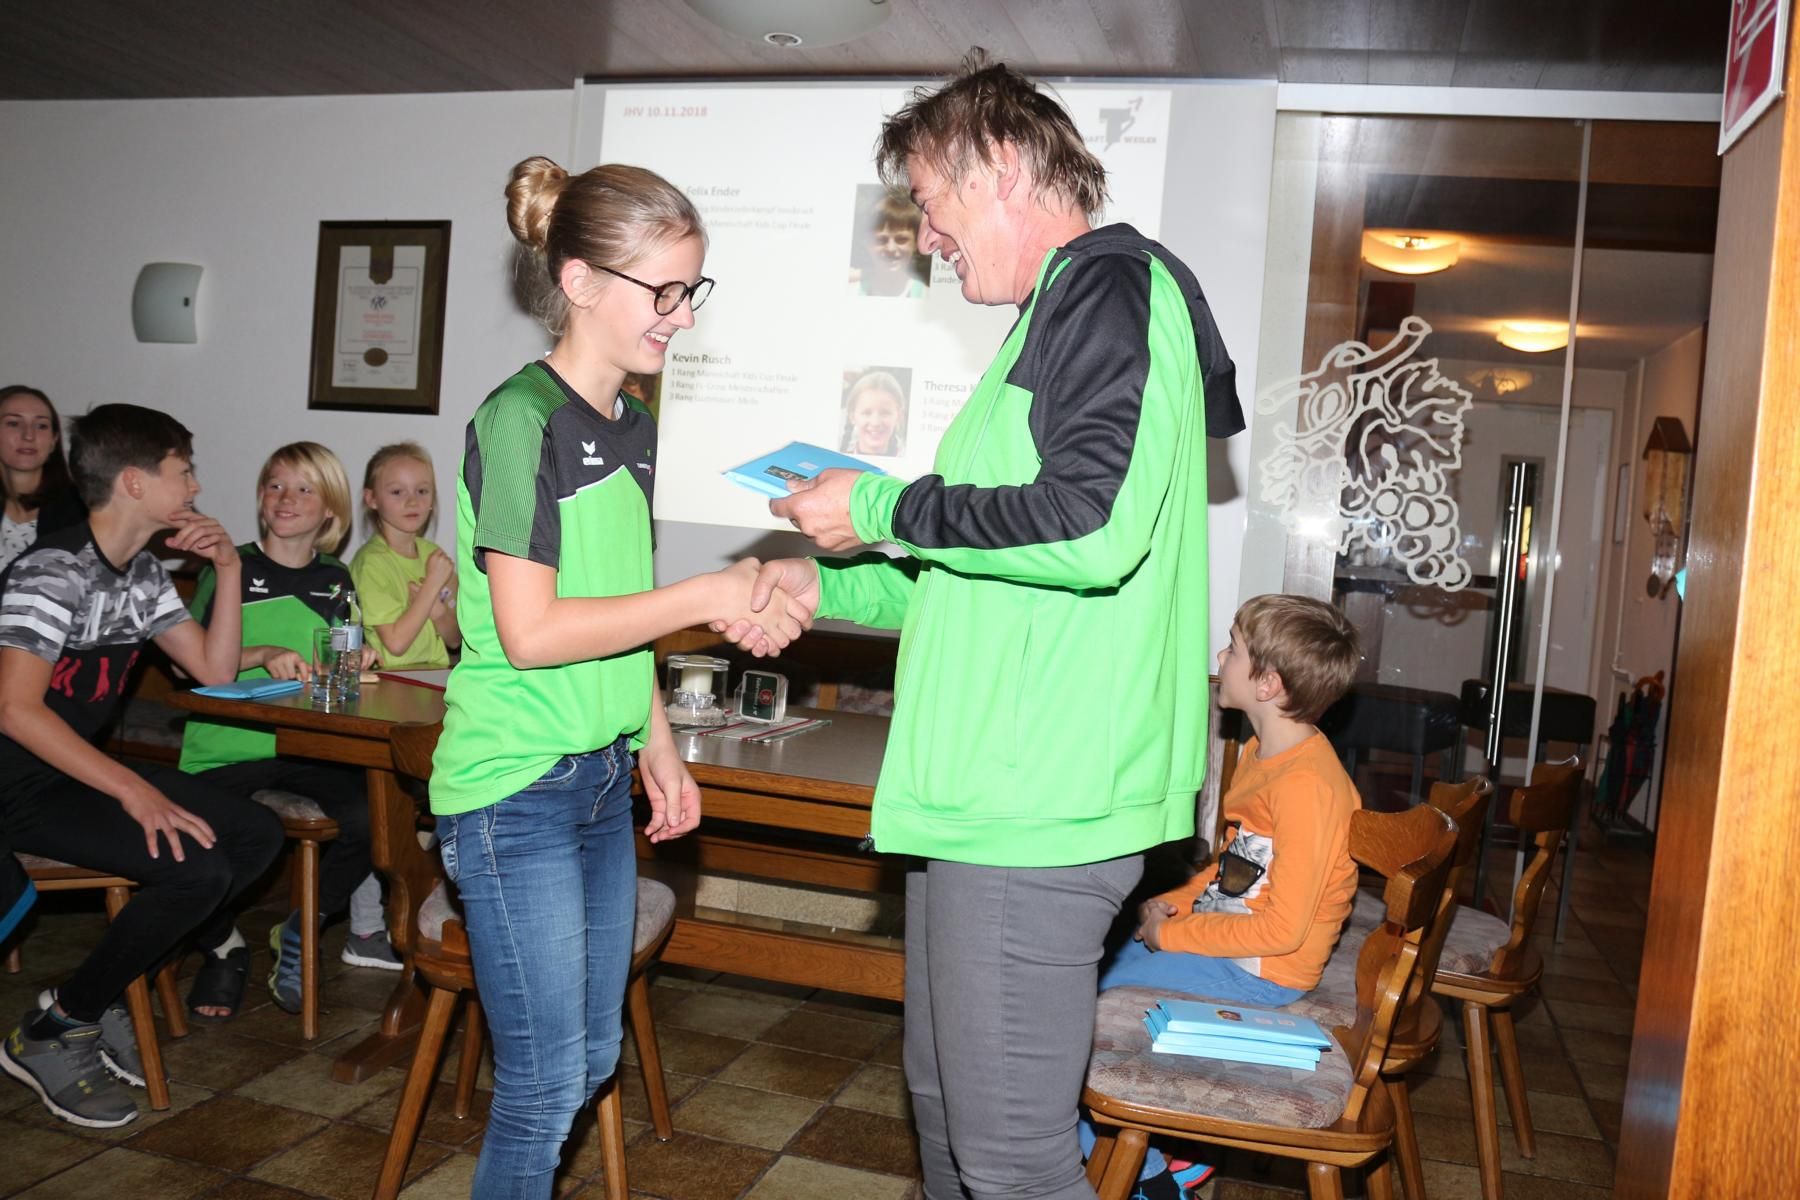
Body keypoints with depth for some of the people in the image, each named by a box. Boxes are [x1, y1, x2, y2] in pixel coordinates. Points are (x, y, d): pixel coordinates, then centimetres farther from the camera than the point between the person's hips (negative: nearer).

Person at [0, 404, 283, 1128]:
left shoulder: (142, 574, 9)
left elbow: (213, 671, 11)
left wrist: (230, 570, 1)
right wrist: (131, 789, -32)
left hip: (90, 766, 9)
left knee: (257, 835, -1)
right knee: (198, 870, -26)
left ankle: (110, 986, 5)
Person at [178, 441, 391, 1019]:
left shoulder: (335, 581, 14)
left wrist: (357, 661, -2)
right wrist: (264, 656, -18)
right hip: (226, 743, -2)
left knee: (369, 817, -25)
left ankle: (297, 934, 1)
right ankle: (226, 949, 9)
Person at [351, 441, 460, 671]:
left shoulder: (433, 554, 11)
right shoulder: (371, 560, -7)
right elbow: (396, 643, -15)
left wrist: (438, 611, -7)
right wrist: (432, 584, -12)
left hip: (437, 673, 7)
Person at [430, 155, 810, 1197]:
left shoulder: (634, 426, 10)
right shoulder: (521, 419, -15)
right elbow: (530, 631, -20)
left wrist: (658, 749, 17)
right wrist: (711, 595, -19)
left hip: (602, 778, 8)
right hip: (514, 789, -8)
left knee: (593, 1056, 17)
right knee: (547, 1084, 1)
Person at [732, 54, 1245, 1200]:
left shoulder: (1116, 283, -9)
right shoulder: (1061, 313, 22)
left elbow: (1092, 526, -25)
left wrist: (884, 509, -12)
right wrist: (831, 586, 18)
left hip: (1037, 811, -10)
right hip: (990, 798, 10)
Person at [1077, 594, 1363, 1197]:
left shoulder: (1306, 784, -25)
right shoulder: (1260, 753, 7)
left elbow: (1282, 927, -25)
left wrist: (1172, 933, -17)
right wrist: (1173, 902, 1)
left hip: (1262, 972, -10)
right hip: (1228, 936, 10)